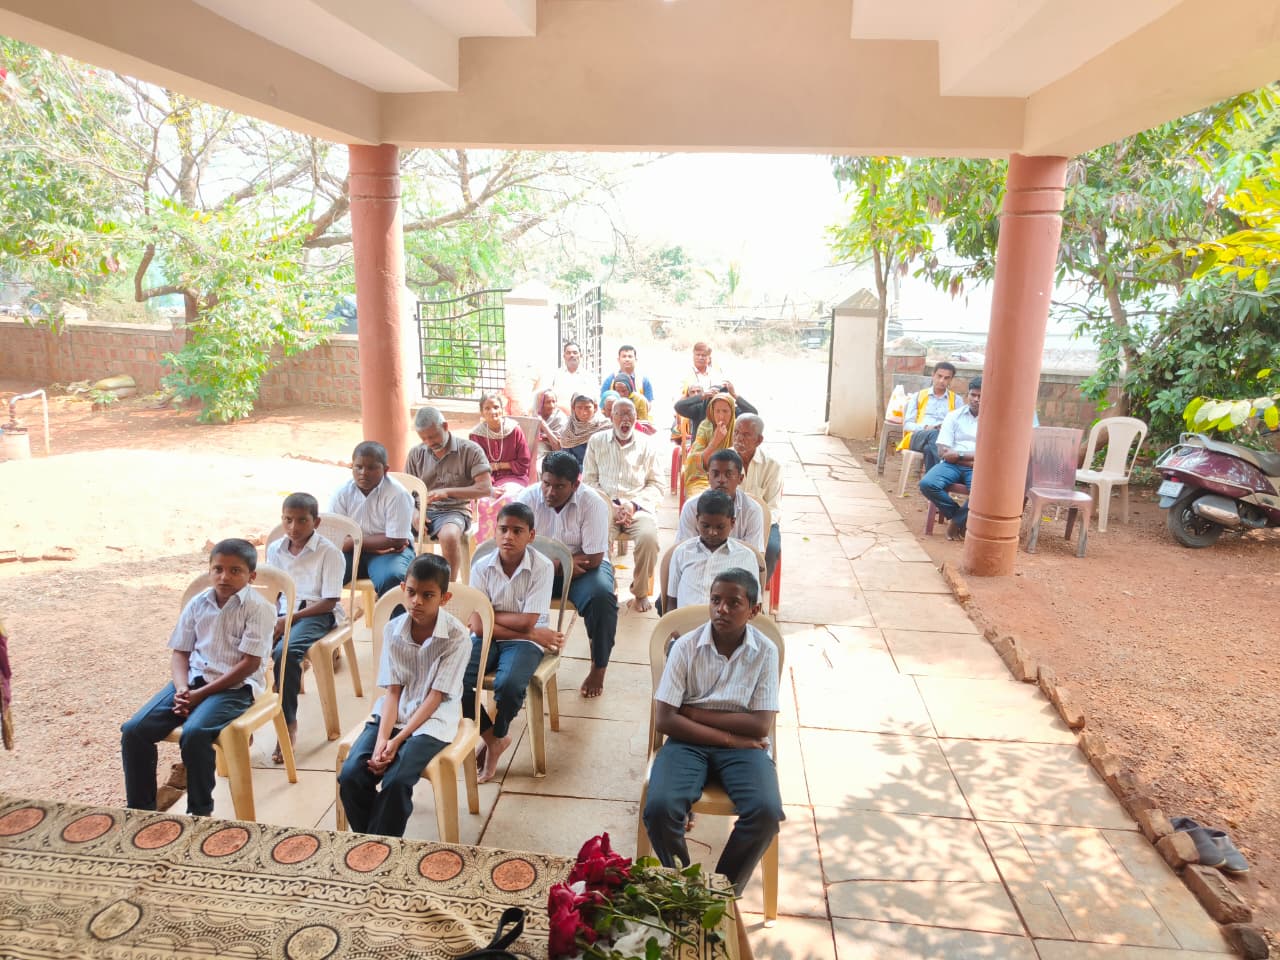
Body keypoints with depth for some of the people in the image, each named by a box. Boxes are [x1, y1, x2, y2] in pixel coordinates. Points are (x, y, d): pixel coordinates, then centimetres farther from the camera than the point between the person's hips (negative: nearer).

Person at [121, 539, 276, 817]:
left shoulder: (259, 609, -10)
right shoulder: (197, 603, 8)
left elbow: (249, 664, -14)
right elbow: (180, 652, 10)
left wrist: (201, 694, -15)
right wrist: (182, 689, -10)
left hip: (235, 686, -6)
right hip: (192, 680, 6)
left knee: (194, 734, -31)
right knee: (133, 730, -11)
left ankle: (200, 812, -9)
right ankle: (140, 808, 7)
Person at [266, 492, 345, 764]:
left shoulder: (329, 552, -6)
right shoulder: (274, 549, 11)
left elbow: (329, 601, -10)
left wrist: (290, 618, -16)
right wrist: (273, 619, -7)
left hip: (316, 614, -5)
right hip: (282, 613, 5)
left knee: (285, 653, -32)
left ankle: (289, 724, -16)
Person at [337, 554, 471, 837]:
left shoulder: (458, 637, -15)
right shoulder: (392, 630, -2)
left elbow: (436, 696, -14)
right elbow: (392, 691, -3)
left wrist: (398, 740, -20)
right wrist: (382, 739, -18)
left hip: (433, 720, -4)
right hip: (393, 714, 4)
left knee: (396, 782, -26)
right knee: (350, 776, -16)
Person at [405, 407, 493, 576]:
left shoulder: (470, 450, -2)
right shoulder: (416, 453, 10)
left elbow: (486, 489, -10)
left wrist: (448, 492, -19)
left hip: (454, 510, -4)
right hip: (423, 510, 4)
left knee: (449, 536, -37)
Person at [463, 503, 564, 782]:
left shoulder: (542, 567, -12)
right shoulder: (482, 567, -6)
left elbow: (527, 622, -15)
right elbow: (478, 625, -11)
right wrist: (533, 634, -14)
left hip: (524, 641, -3)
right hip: (487, 638, 3)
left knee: (509, 685, -31)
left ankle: (496, 737, 5)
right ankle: (492, 739, 4)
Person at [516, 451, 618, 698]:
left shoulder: (592, 503, -17)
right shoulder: (528, 498, -10)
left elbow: (593, 559, -19)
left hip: (582, 568, -2)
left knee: (602, 597, -32)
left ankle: (598, 668, -8)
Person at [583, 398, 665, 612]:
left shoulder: (646, 445, 11)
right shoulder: (597, 441, 12)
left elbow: (656, 484, 9)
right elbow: (589, 480, 6)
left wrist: (633, 505, -9)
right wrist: (611, 506, -9)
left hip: (638, 506, 0)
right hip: (605, 504, 0)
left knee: (648, 537, -31)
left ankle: (640, 592, -7)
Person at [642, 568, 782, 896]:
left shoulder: (765, 651, -3)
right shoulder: (686, 647, -5)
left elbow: (760, 724, -8)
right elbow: (664, 720, -10)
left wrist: (693, 712, -10)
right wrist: (729, 737, -13)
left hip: (743, 745, 1)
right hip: (689, 741, 0)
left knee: (766, 812, -27)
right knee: (659, 808, -26)